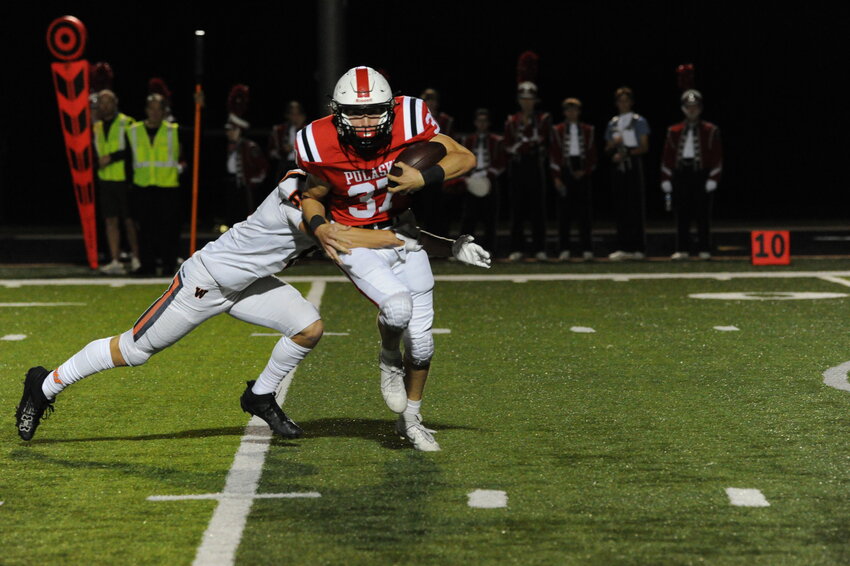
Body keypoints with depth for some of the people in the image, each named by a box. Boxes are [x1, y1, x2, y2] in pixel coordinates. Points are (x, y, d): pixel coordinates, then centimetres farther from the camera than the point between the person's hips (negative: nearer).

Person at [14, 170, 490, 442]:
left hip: (249, 285, 8)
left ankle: (261, 397, 15)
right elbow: (336, 238, -40)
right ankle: (46, 387, 19)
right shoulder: (300, 191, -30)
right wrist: (399, 240, -35)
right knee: (135, 349, 0)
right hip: (208, 279, -8)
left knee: (309, 329, -9)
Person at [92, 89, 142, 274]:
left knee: (130, 220, -2)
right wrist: (97, 162, 0)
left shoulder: (127, 124, -5)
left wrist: (110, 158, -15)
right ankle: (115, 261, 2)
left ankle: (136, 259, 8)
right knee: (110, 220, 2)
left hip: (124, 180, -5)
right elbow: (93, 153, 21)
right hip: (105, 180, 5)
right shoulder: (97, 127, 15)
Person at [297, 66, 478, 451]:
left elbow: (465, 158, -12)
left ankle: (411, 419, 28)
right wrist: (319, 226, -23)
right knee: (397, 307, -29)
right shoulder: (324, 148, -22)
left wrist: (424, 179, -27)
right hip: (357, 243, -3)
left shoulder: (409, 123, -22)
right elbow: (313, 196, -2)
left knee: (420, 339, 5)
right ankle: (389, 360, 7)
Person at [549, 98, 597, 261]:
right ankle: (565, 250, 0)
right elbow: (554, 155, 1)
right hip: (565, 172, -1)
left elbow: (592, 154, 9)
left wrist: (585, 171, -4)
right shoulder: (557, 131, 5)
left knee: (585, 211, -1)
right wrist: (557, 178, -6)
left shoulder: (588, 130, 9)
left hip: (582, 172, 1)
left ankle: (587, 249, 1)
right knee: (564, 211, -2)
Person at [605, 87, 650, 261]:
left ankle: (638, 248, -8)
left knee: (636, 206, -7)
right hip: (618, 168, 4)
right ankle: (625, 248, 3)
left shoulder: (639, 121, 4)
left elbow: (644, 147, -1)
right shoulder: (612, 123, 17)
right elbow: (608, 149, 18)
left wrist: (626, 153, -13)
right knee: (621, 207, 1)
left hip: (633, 164, -4)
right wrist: (614, 144, -4)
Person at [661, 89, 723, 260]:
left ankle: (705, 250, 3)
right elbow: (667, 156, 9)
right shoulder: (673, 131, 10)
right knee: (682, 214, 2)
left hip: (701, 174, -2)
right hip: (680, 174, 2)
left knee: (703, 214, -1)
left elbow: (717, 156, 2)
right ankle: (682, 250, 6)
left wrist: (713, 179, -7)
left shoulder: (710, 131, 4)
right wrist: (666, 180, 3)